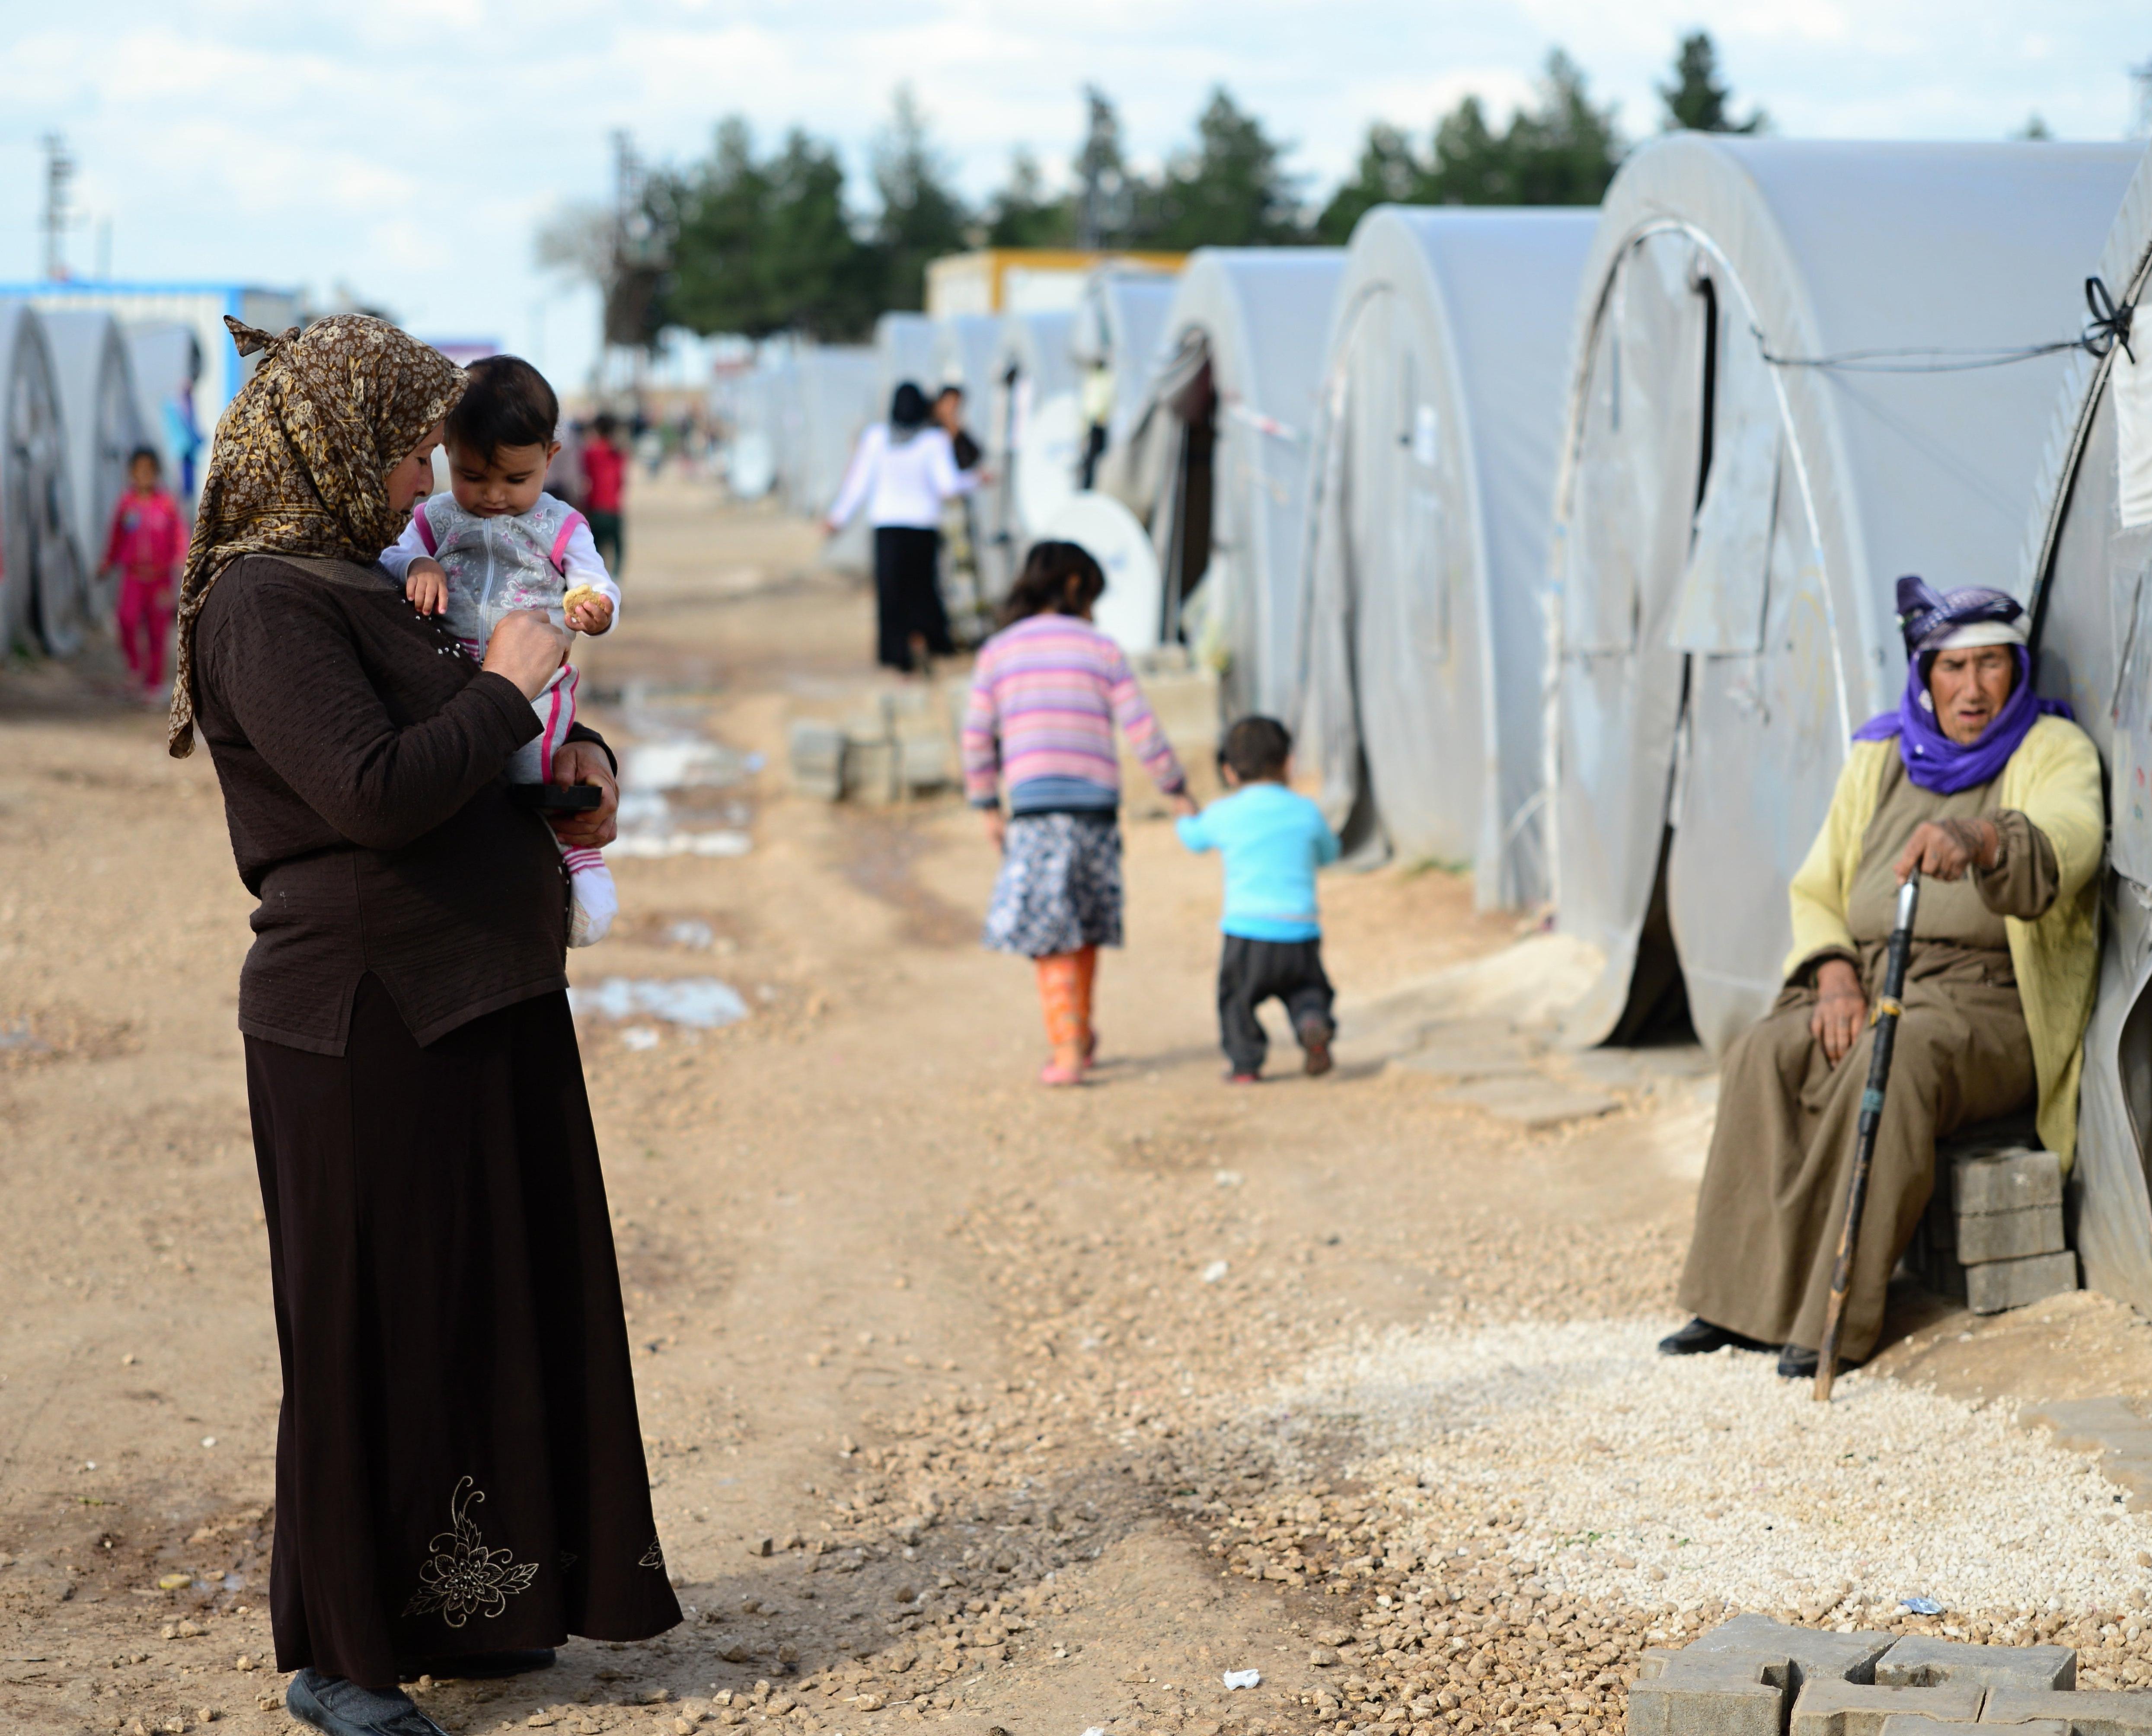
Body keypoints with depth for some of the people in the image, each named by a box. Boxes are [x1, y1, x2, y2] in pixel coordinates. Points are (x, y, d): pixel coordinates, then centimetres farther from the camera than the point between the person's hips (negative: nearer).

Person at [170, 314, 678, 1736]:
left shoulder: (368, 585, 15)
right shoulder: (262, 604, -13)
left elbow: (491, 745, 30)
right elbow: (378, 791, -25)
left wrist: (583, 762, 9)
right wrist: (508, 685, -13)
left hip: (485, 1011, 9)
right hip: (369, 1027, -9)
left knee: (502, 1310, 15)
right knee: (375, 1335, 0)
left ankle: (478, 1606, 28)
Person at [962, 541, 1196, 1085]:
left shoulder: (997, 652, 6)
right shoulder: (1101, 650, 5)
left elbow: (977, 738, 4)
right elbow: (1141, 729, 3)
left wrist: (988, 809, 14)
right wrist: (1178, 792, 12)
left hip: (1034, 803, -1)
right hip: (1097, 801, 1)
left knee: (1049, 936, 0)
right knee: (1086, 926, 18)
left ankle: (1067, 1053, -8)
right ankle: (1081, 1034, 30)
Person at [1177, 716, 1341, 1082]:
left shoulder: (1223, 815, 2)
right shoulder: (1306, 812, 4)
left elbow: (1193, 837, 25)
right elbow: (1328, 854, 23)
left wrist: (1186, 815, 49)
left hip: (1247, 931, -1)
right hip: (1301, 934, 1)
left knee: (1236, 997, 17)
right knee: (1306, 989, 18)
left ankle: (1244, 1061, 9)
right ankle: (1313, 1023, -11)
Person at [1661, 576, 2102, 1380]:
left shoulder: (2053, 751, 0)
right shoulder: (1879, 758, 15)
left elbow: (2068, 839, -24)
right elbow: (1816, 888, 17)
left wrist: (1981, 839, -46)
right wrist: (1834, 973, -5)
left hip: (1989, 1002, -5)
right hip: (1868, 986, 5)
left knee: (1892, 1061, -36)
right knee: (1763, 1056, -25)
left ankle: (1838, 1320, -33)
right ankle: (1741, 1302, -23)